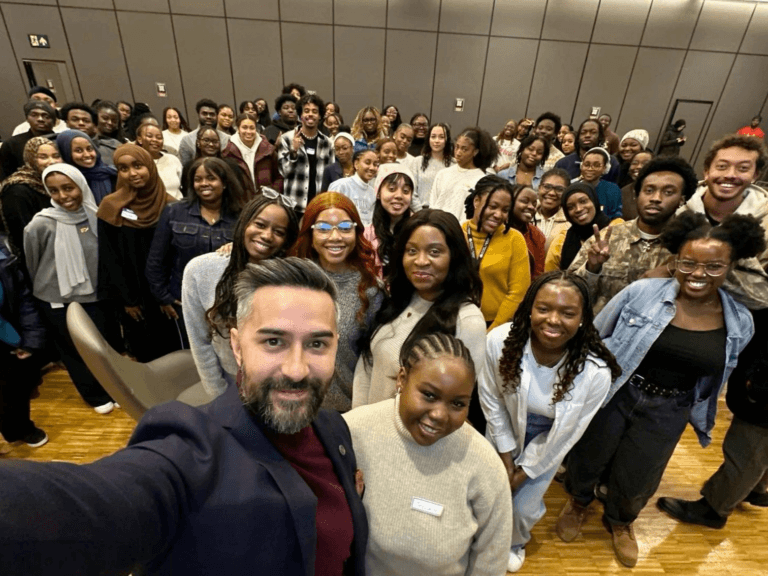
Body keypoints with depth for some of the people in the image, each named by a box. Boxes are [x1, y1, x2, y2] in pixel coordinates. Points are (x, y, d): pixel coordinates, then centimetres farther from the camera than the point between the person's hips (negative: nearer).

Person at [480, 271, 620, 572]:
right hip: (504, 432, 1)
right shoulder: (500, 341, -34)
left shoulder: (596, 373, -32)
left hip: (547, 443, 0)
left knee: (524, 506, 14)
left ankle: (516, 542, 54)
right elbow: (491, 400, -15)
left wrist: (523, 473, -7)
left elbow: (566, 433, -16)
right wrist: (506, 460, -6)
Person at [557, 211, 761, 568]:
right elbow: (594, 338, -8)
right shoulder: (641, 292, -18)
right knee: (588, 460, 18)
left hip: (668, 413, 3)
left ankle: (620, 522, 56)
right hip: (613, 394, -2)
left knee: (636, 479, 21)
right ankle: (578, 502, 54)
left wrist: (701, 418, 17)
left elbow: (712, 380, 8)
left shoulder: (740, 323, -7)